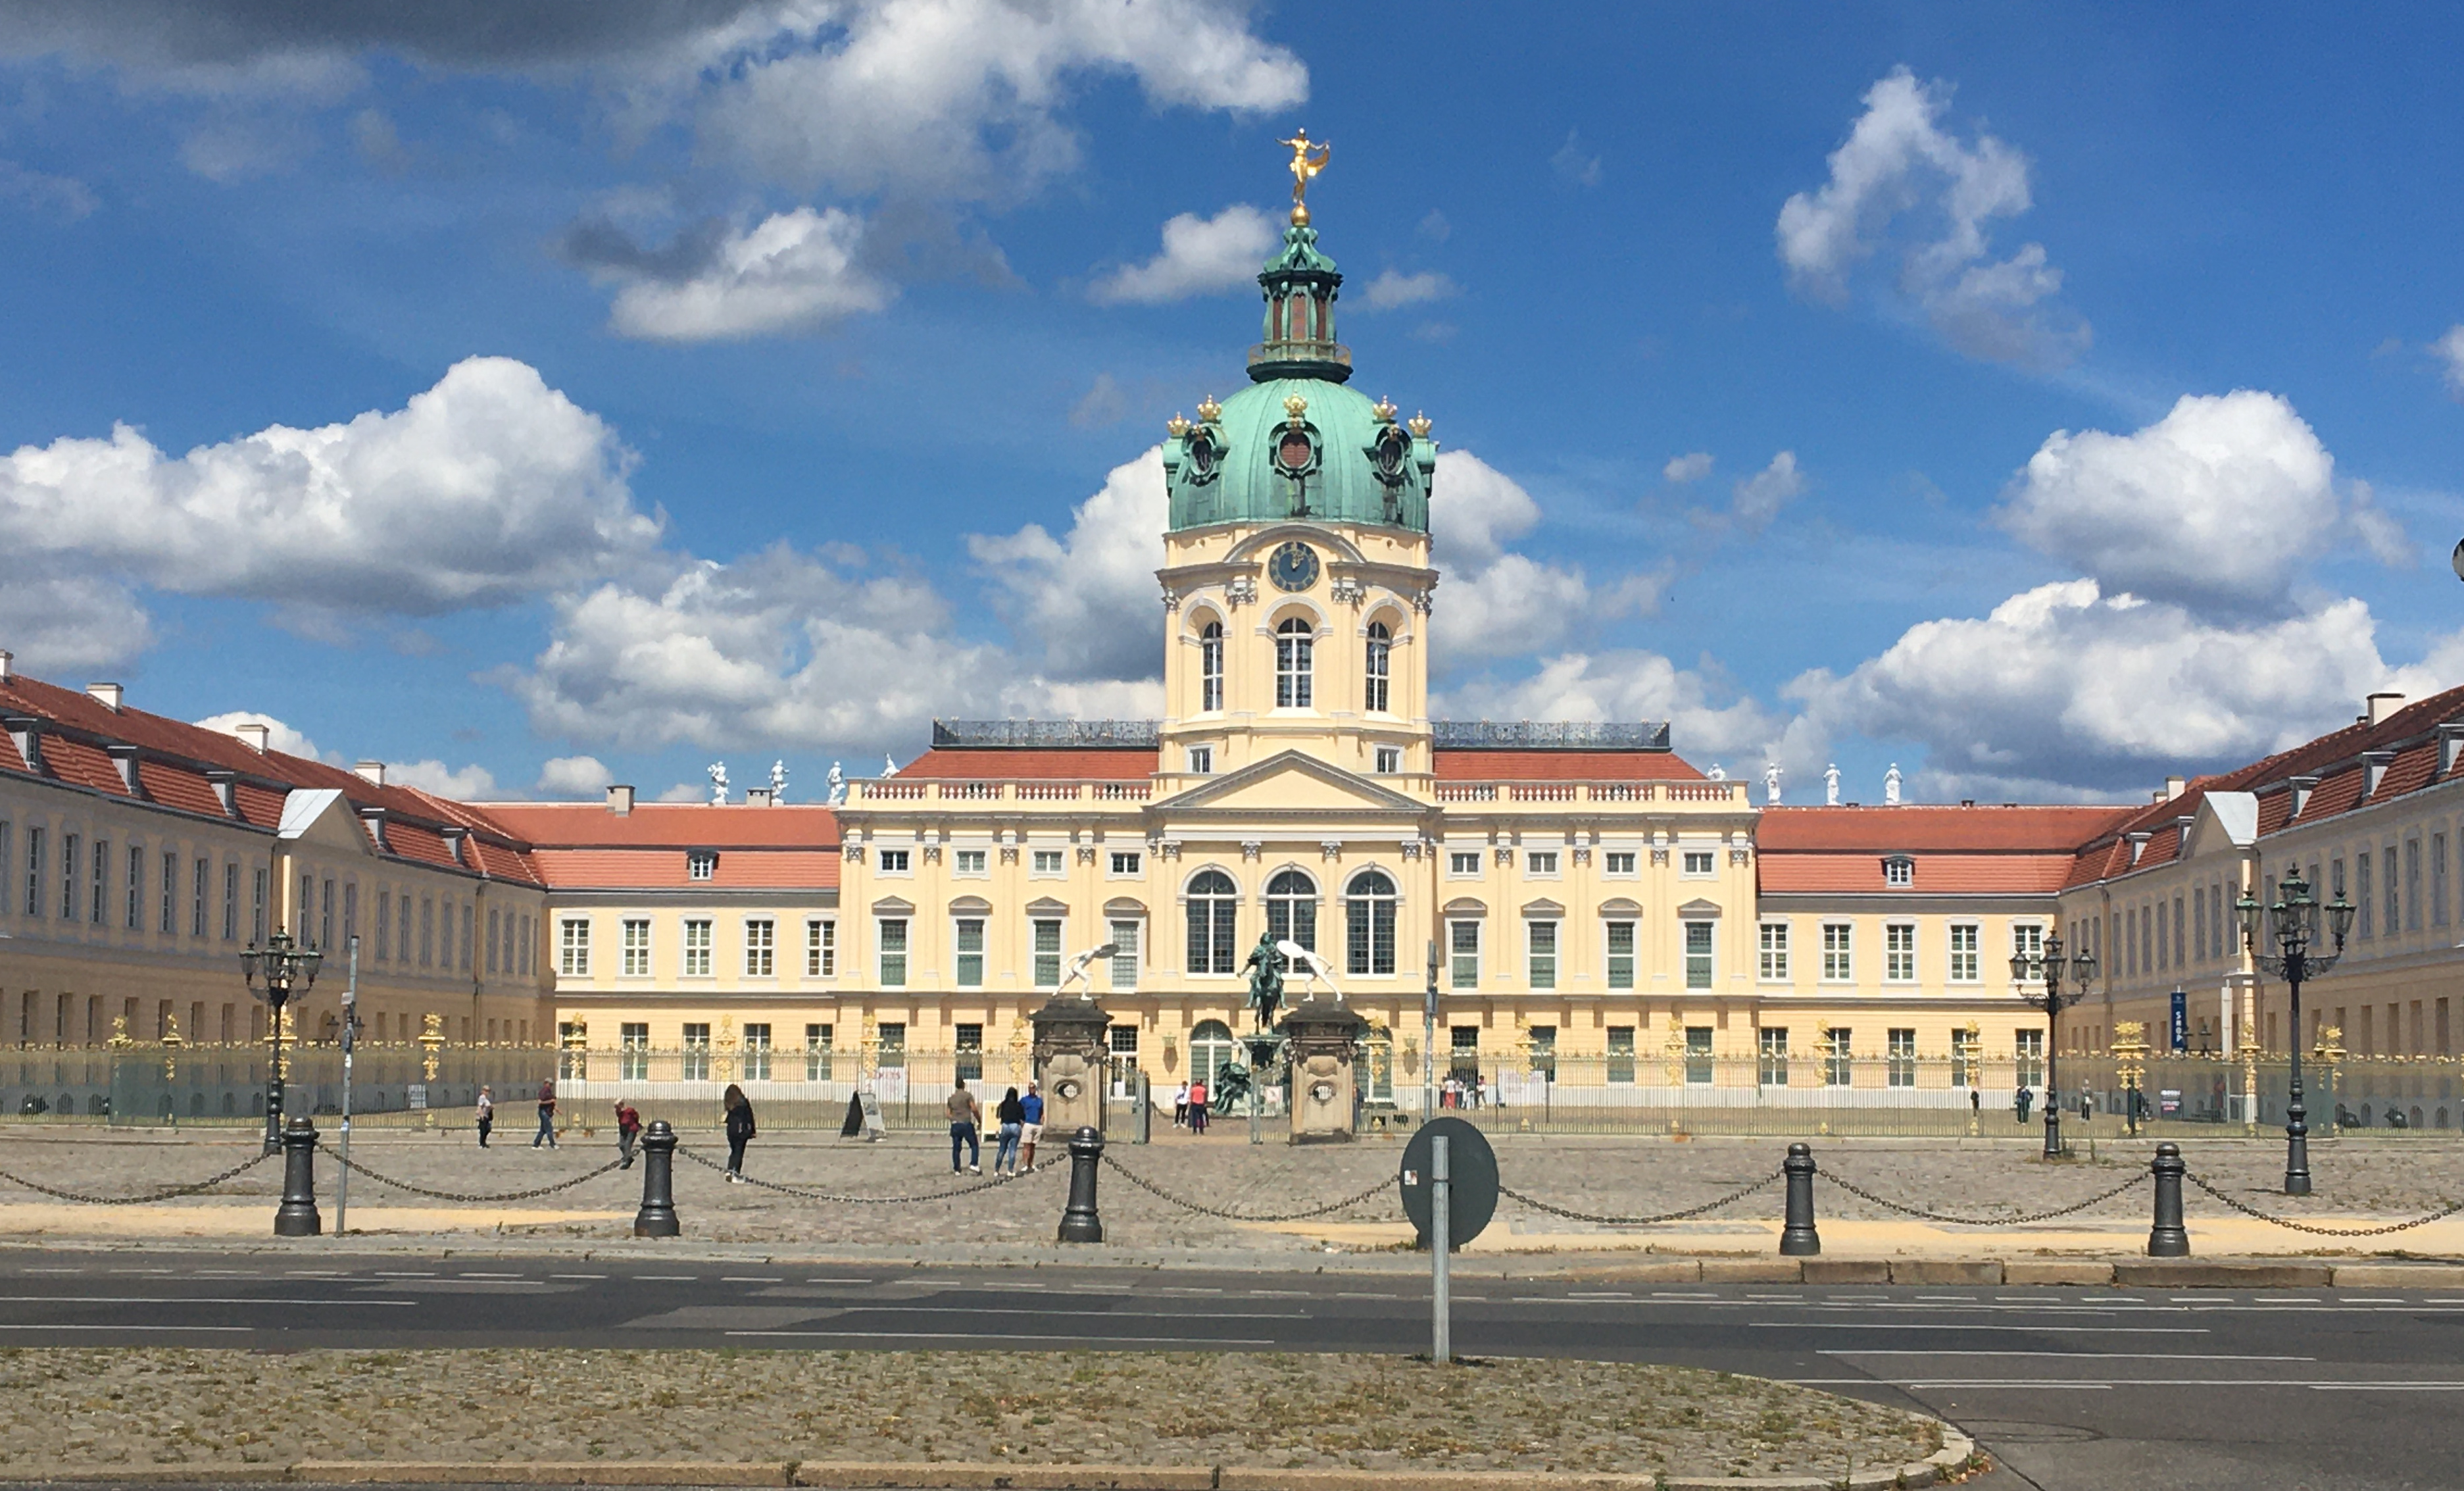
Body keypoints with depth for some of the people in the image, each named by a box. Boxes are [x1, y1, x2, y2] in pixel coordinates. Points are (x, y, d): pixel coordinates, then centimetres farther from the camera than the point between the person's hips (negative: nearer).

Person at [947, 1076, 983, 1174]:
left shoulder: (951, 1098, 11)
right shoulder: (968, 1095, -4)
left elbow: (949, 1114, 12)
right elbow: (974, 1109, -11)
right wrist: (979, 1119, 2)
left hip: (955, 1125, 4)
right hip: (966, 1124, -4)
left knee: (956, 1148, 8)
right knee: (974, 1145, 5)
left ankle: (956, 1169, 8)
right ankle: (974, 1165, -11)